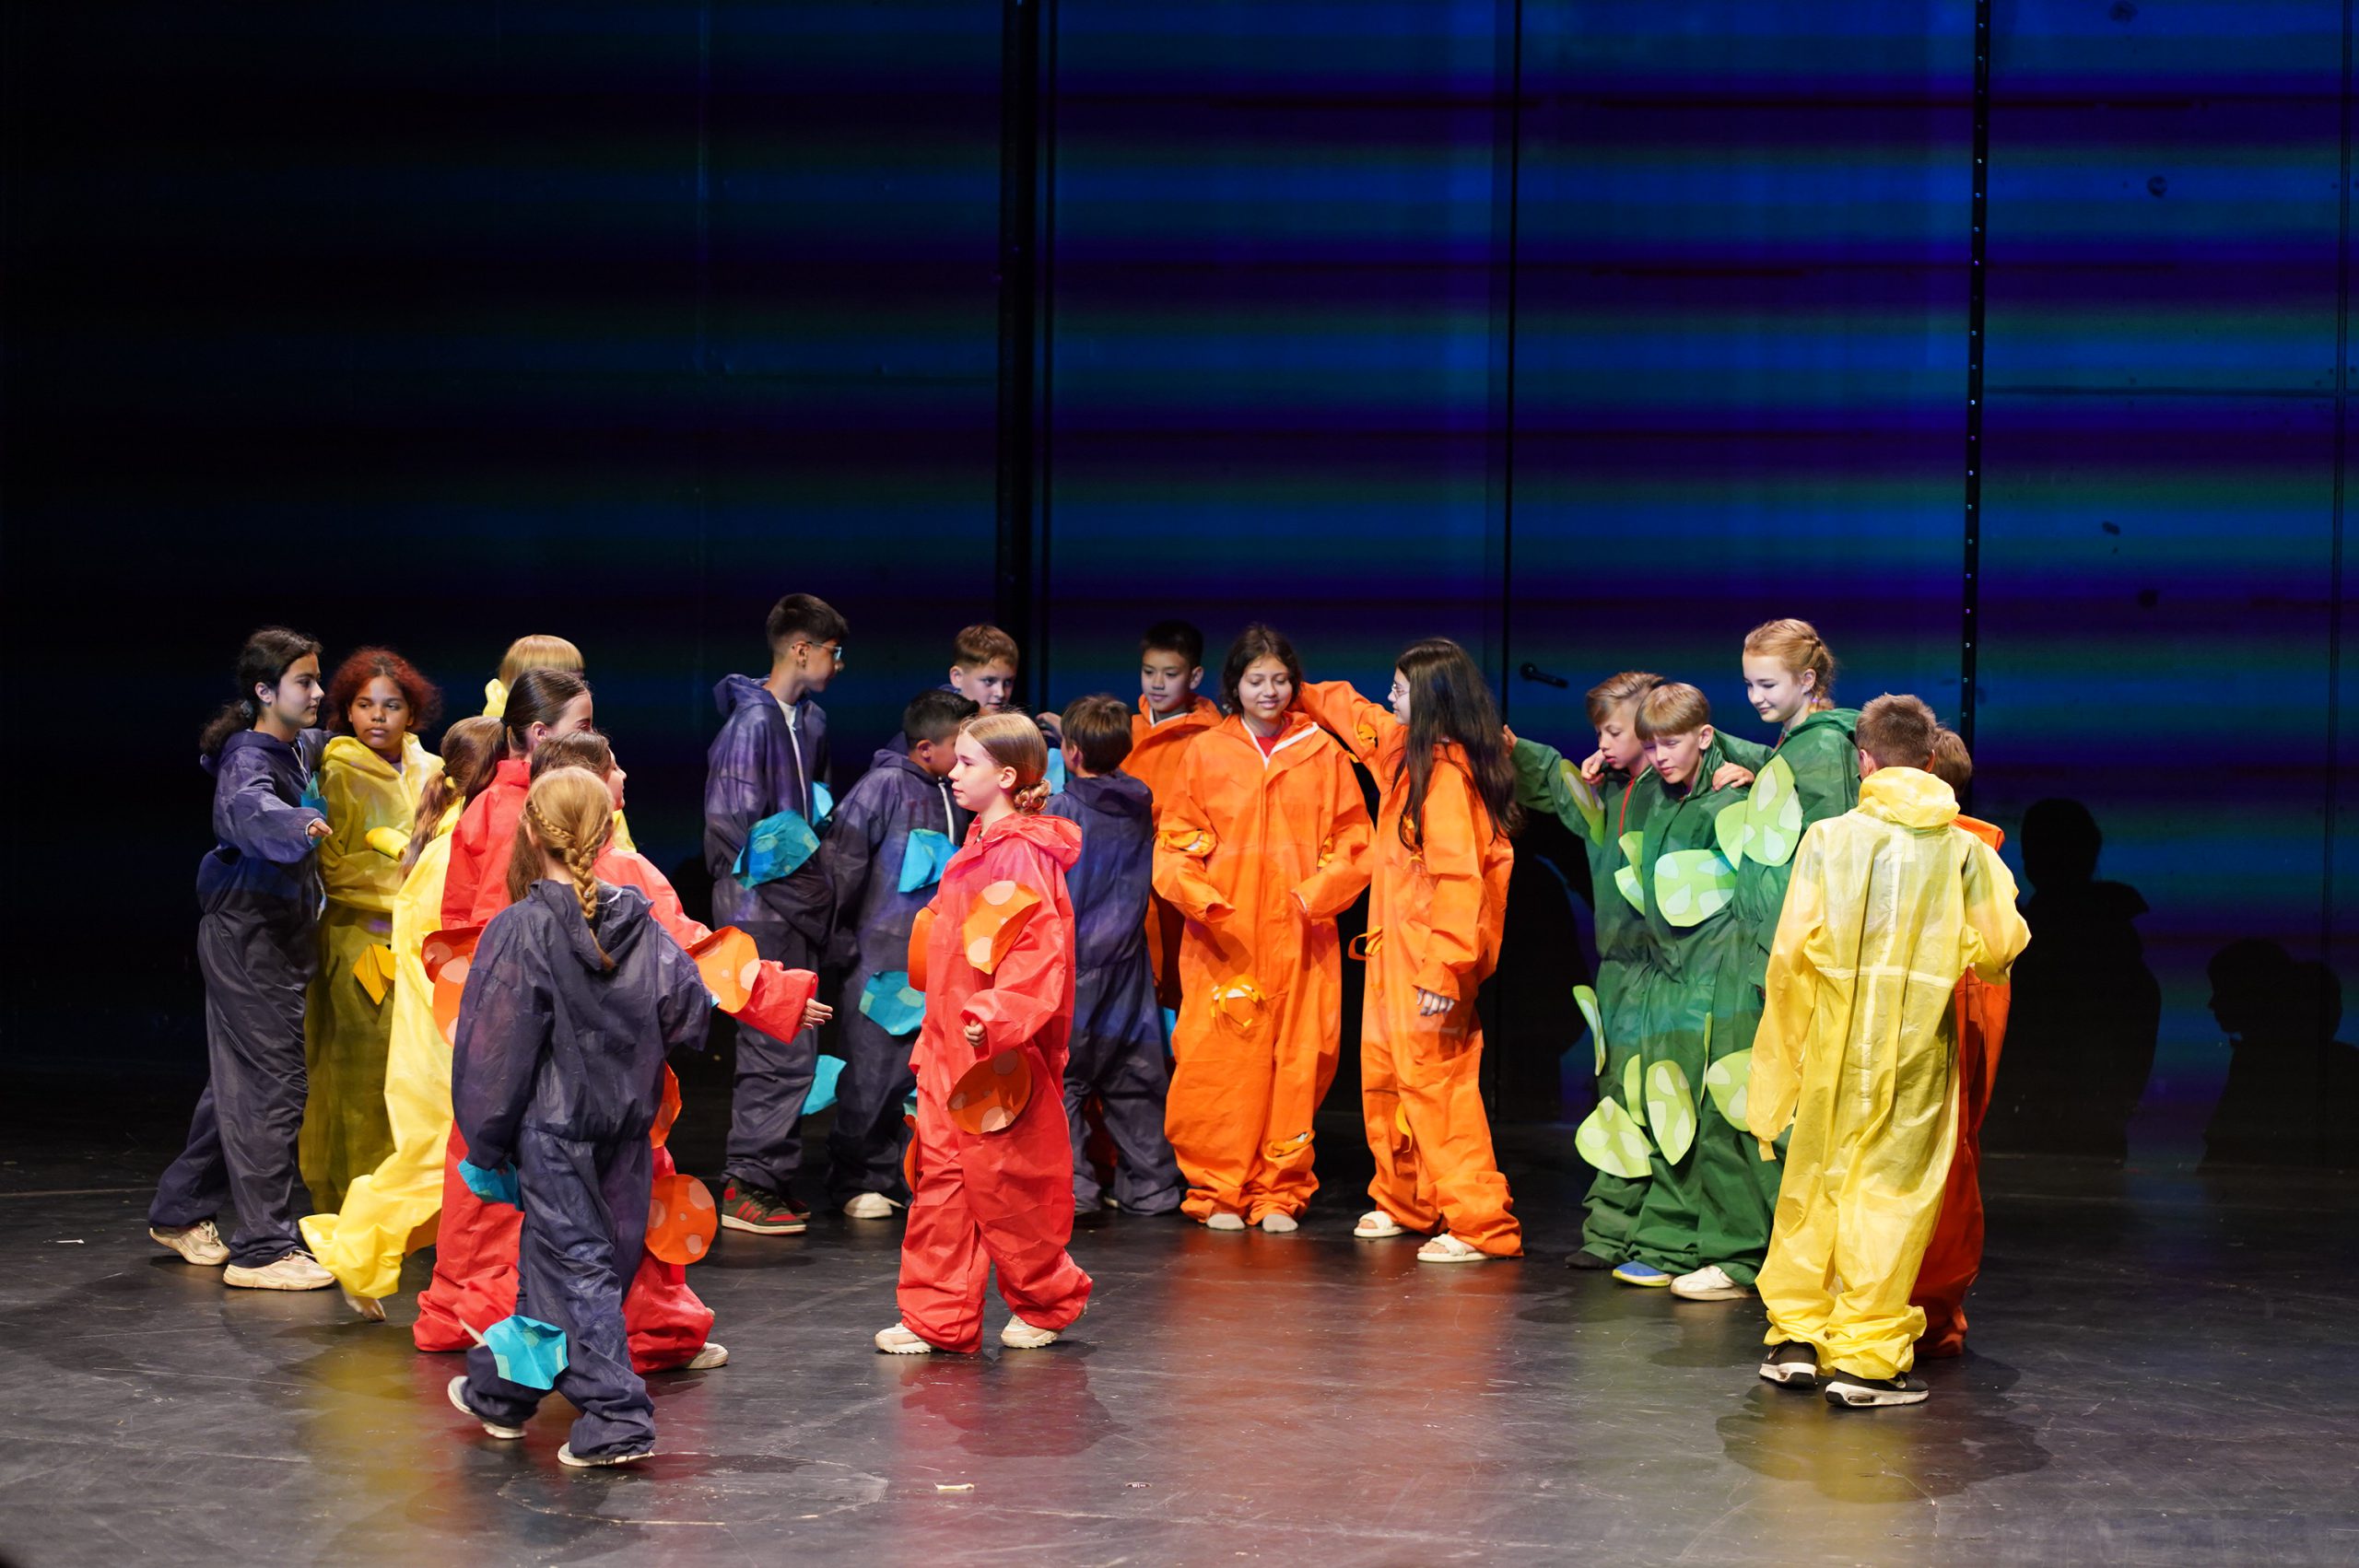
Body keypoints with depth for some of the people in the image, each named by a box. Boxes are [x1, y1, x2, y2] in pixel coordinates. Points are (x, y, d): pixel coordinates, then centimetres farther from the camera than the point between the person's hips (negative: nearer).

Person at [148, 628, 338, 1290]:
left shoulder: (297, 747, 9)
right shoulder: (249, 758, -20)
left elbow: (320, 746, 36)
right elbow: (246, 803, -45)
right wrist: (296, 822, -65)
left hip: (276, 935, 10)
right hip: (248, 935, -10)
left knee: (239, 1081, 18)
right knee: (272, 1085, -9)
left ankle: (181, 1213, 31)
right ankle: (264, 1248, -5)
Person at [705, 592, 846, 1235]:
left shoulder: (811, 720, 14)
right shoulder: (752, 722, -14)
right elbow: (733, 826, -17)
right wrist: (796, 873, -13)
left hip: (797, 906, 9)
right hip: (762, 908, -9)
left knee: (785, 1049, 12)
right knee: (782, 1049, -9)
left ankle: (767, 1181, 19)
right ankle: (748, 1188, -3)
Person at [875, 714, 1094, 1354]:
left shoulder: (1022, 856, -15)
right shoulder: (977, 849, 14)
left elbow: (1037, 953, -23)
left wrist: (996, 1016, -33)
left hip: (999, 1058, -9)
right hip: (950, 1050, 9)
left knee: (1004, 1183, 1)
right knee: (940, 1181, 7)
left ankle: (1050, 1299, 20)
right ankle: (938, 1318, 11)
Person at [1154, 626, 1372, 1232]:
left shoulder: (1322, 751, 7)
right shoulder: (1205, 752, 5)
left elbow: (1354, 840, 7)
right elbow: (1175, 841, 7)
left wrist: (1318, 893, -8)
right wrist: (1201, 899, -9)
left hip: (1300, 934, 1)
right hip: (1221, 935, -1)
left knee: (1295, 1061, 0)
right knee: (1220, 1058, -5)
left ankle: (1279, 1192, 10)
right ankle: (1218, 1191, 6)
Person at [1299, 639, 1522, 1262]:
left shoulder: (1448, 773, -19)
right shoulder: (1405, 750, 9)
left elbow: (1459, 879, -24)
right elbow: (1359, 718, 32)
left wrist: (1444, 970, -27)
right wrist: (1303, 694, 41)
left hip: (1430, 957, -10)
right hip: (1395, 953, 10)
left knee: (1435, 1084, -10)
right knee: (1385, 1076, 18)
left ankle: (1481, 1225, -8)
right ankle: (1402, 1203, 32)